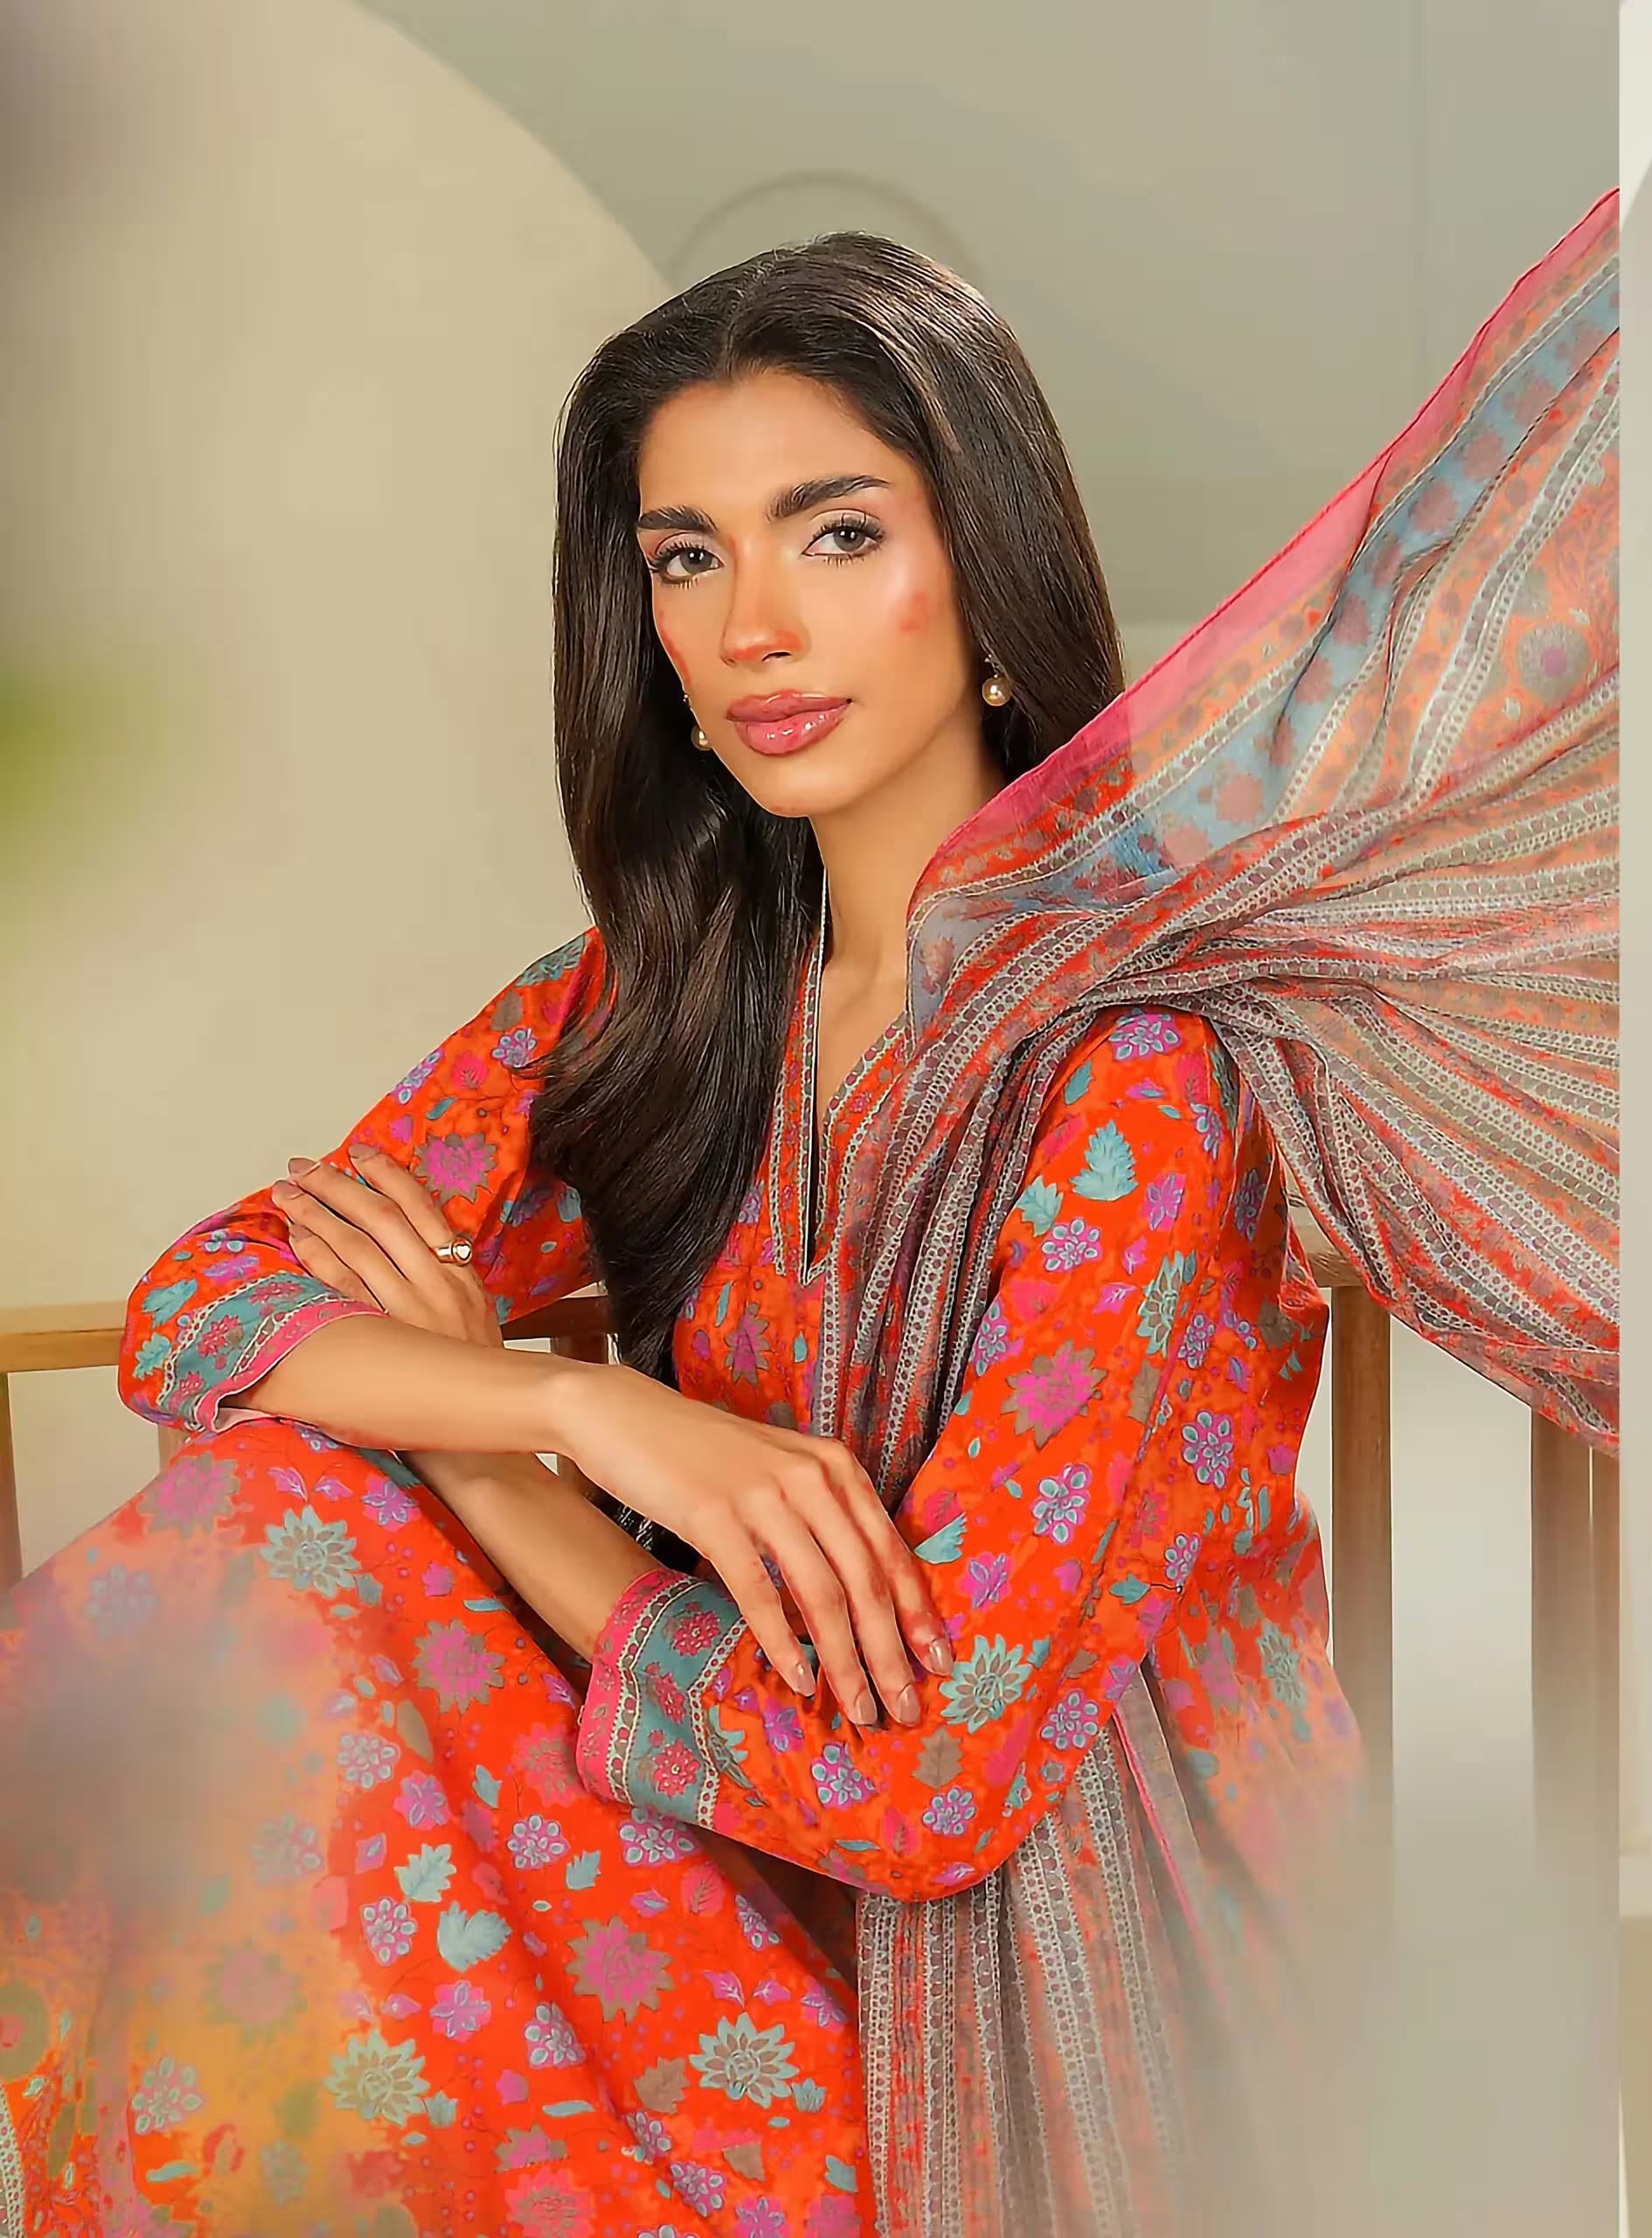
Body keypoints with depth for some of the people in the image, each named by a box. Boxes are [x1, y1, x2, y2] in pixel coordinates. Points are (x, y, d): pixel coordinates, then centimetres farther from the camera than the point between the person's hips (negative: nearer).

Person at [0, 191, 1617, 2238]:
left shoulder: (1143, 1066, -20)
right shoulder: (656, 993, 0)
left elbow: (916, 1779, -23)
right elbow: (190, 1307, -3)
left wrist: (460, 1418, -10)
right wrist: (592, 1406, -23)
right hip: (757, 1873, 6)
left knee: (272, 1545, -18)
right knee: (257, 1525, -16)